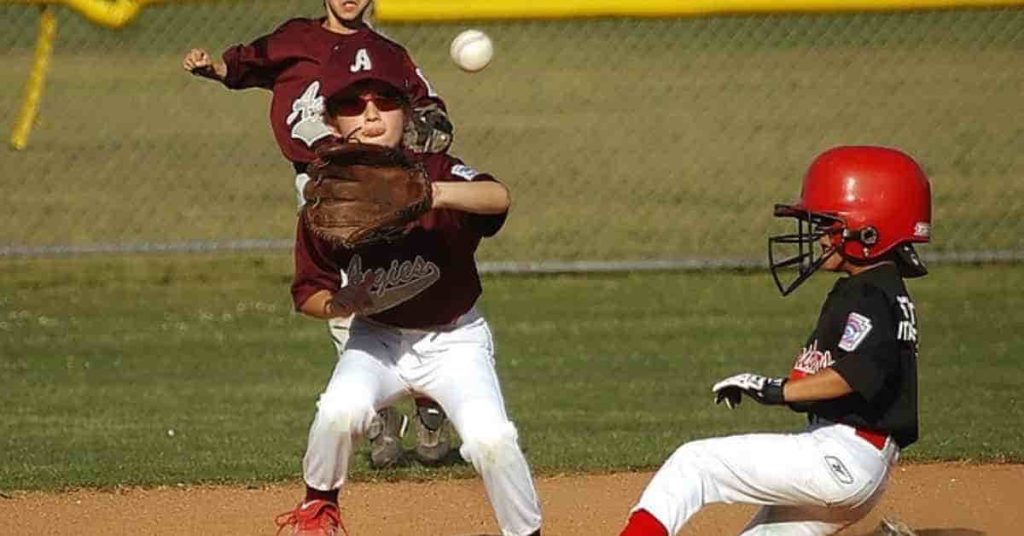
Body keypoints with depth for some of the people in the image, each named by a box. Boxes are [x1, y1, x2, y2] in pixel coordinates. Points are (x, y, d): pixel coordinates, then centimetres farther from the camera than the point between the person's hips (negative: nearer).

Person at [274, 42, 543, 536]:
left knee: (490, 438, -23)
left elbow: (498, 198, -40)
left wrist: (433, 193, -59)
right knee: (341, 409, -28)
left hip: (455, 340, -1)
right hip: (378, 339, 1)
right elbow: (308, 292, 0)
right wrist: (339, 303, -24)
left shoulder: (437, 172, -18)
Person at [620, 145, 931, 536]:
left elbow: (859, 372, -30)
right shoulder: (888, 292, 18)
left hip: (838, 458, -11)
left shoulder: (866, 297, -14)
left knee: (692, 464, -8)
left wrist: (778, 390, -29)